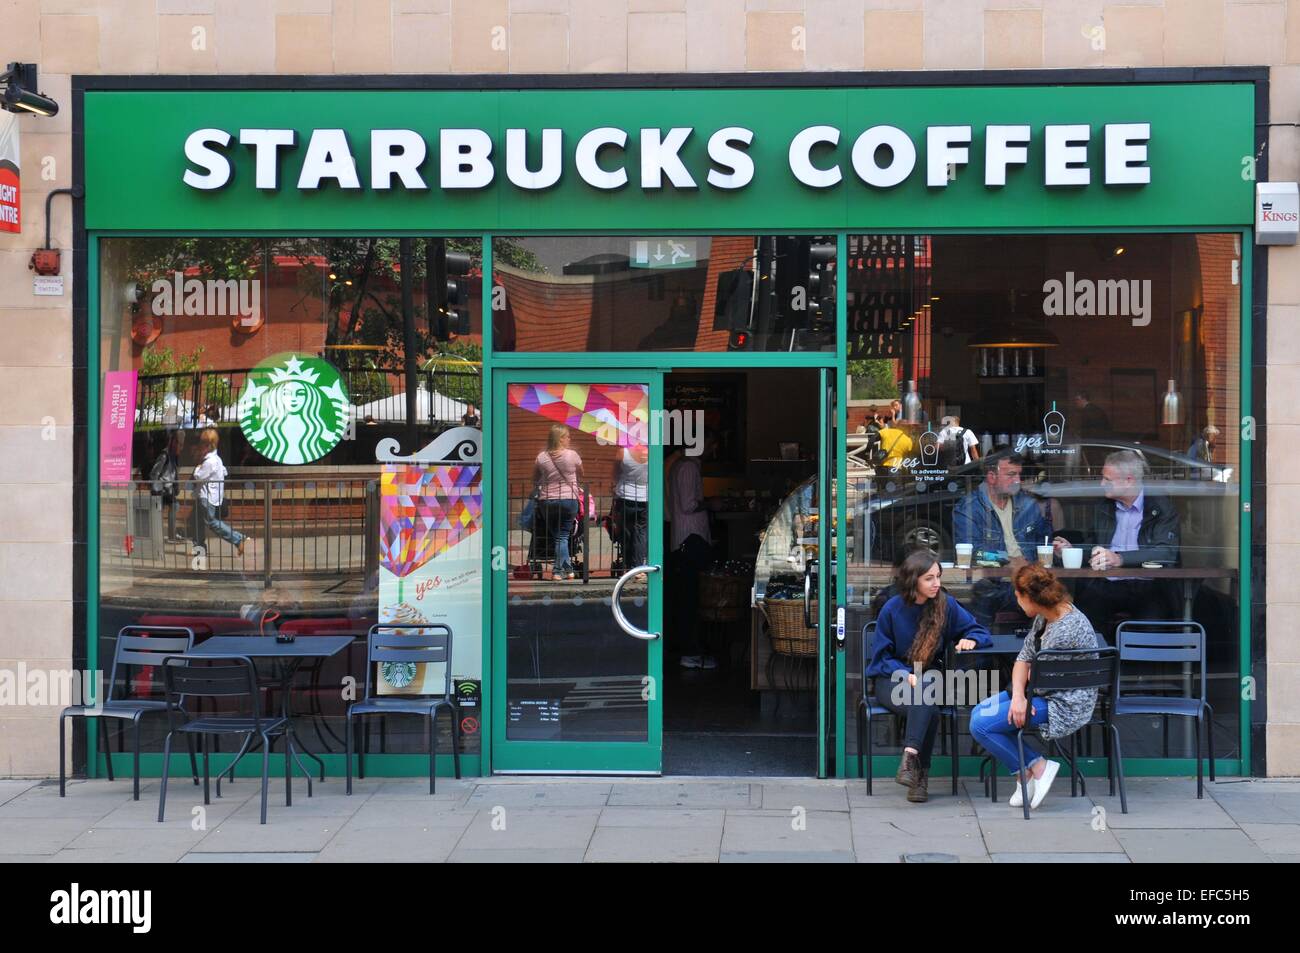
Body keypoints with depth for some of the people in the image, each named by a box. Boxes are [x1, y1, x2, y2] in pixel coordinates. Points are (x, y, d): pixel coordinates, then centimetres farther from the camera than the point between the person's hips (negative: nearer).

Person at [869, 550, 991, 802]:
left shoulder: (947, 605, 0)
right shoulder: (892, 609, -5)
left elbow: (979, 631, 8)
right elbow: (881, 656, -1)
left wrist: (971, 640, -17)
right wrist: (907, 676, -19)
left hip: (929, 679, 2)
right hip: (892, 680, -2)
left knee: (924, 704, -37)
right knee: (927, 710, -35)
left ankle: (910, 761, -39)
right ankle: (919, 773, -34)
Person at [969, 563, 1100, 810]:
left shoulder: (1066, 630, -26)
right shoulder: (1045, 617, 5)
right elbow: (1024, 659, 3)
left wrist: (1025, 683, 4)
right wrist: (1018, 695, -14)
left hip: (1065, 705, -10)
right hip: (1046, 694, 10)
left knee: (981, 725, -14)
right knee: (979, 713, 8)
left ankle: (1036, 768, -3)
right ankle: (1027, 774, 4)